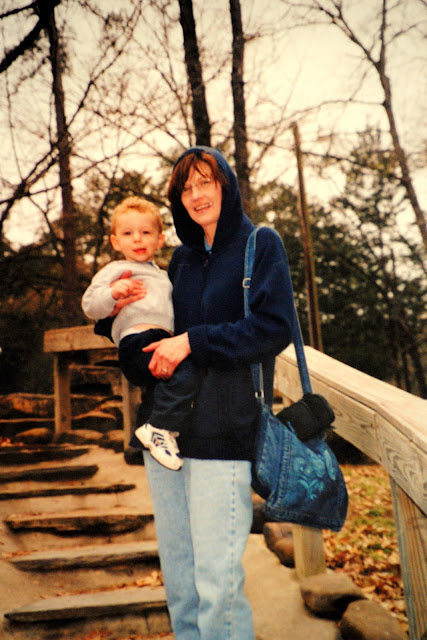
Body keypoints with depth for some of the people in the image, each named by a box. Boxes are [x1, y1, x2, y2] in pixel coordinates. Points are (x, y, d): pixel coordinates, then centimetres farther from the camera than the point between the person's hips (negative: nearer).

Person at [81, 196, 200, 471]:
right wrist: (113, 294, -18)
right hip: (138, 342, -8)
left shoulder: (161, 276, 34)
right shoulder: (116, 270, 11)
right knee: (186, 371, -30)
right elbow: (90, 306, -1)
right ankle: (160, 429, -20)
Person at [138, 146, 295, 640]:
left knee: (217, 580, -2)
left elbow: (274, 329, -11)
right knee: (177, 577, 15)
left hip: (223, 434, -6)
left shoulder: (260, 244, 0)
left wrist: (193, 341, -15)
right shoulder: (182, 258, 16)